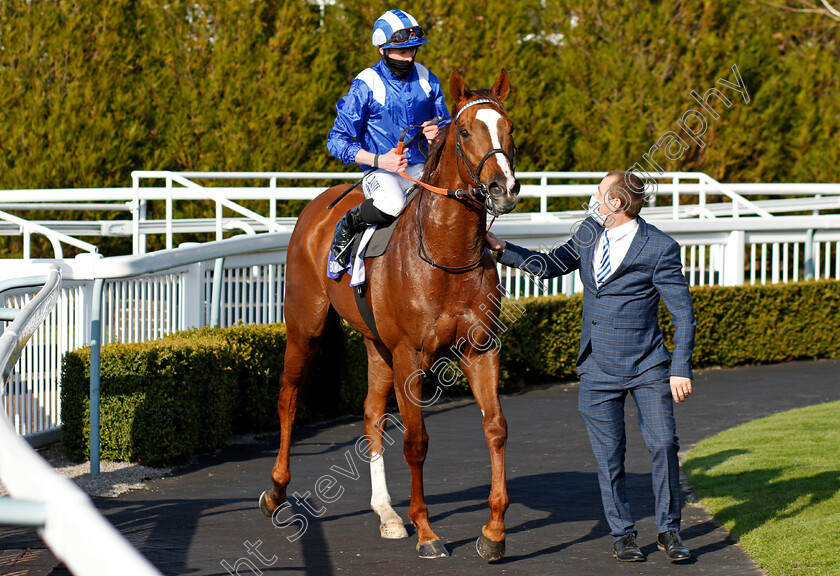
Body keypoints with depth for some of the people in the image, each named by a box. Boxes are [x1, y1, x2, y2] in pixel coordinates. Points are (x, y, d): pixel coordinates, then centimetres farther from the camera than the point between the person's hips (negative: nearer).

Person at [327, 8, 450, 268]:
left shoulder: (426, 80, 6)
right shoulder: (366, 86, -8)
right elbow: (338, 141, -7)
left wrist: (440, 132, -7)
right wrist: (378, 160, -21)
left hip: (422, 169, 4)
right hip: (380, 173, -4)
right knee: (392, 204, -37)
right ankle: (348, 224, -6)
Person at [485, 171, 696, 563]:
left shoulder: (659, 248, -12)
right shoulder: (590, 231, 5)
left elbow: (683, 313, -10)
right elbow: (551, 266, 19)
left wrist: (681, 369, -14)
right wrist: (501, 248, 11)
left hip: (647, 367, -4)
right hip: (598, 368, 4)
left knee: (662, 444, -8)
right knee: (608, 455, 5)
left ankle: (669, 530, 7)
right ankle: (622, 534, 17)